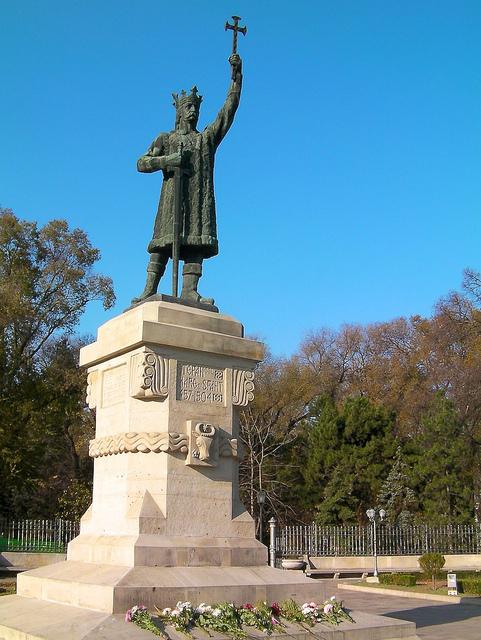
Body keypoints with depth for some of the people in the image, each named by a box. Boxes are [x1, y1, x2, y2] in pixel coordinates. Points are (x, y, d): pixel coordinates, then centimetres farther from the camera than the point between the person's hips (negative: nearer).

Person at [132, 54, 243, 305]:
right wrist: (168, 160, -6)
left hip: (200, 198, 2)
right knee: (164, 239, -11)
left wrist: (236, 75, 9)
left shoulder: (207, 137, 22)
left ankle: (189, 290, -19)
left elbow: (229, 108, 15)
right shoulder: (165, 139, 19)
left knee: (197, 241, -11)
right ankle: (150, 289, -16)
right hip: (172, 196, -2)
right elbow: (142, 163, 10)